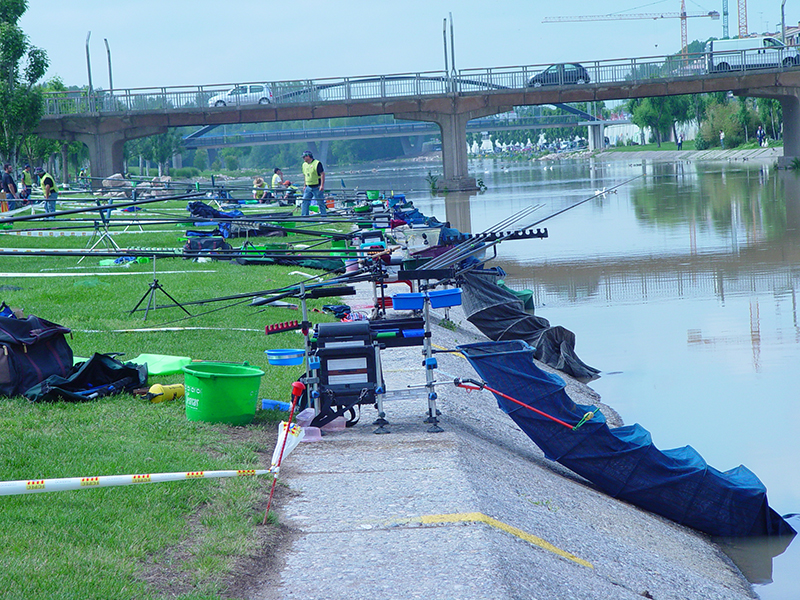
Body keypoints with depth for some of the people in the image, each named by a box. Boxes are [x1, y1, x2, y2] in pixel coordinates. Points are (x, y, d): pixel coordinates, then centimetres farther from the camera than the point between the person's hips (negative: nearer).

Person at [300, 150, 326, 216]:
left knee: (320, 202, -1)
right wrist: (305, 186, 20)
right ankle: (304, 215, 1)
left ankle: (324, 214, 5)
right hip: (308, 187, 7)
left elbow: (322, 174, -13)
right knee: (305, 201, 0)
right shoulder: (304, 165, 12)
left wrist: (322, 185, -19)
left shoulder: (317, 163, -11)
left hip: (317, 187, -7)